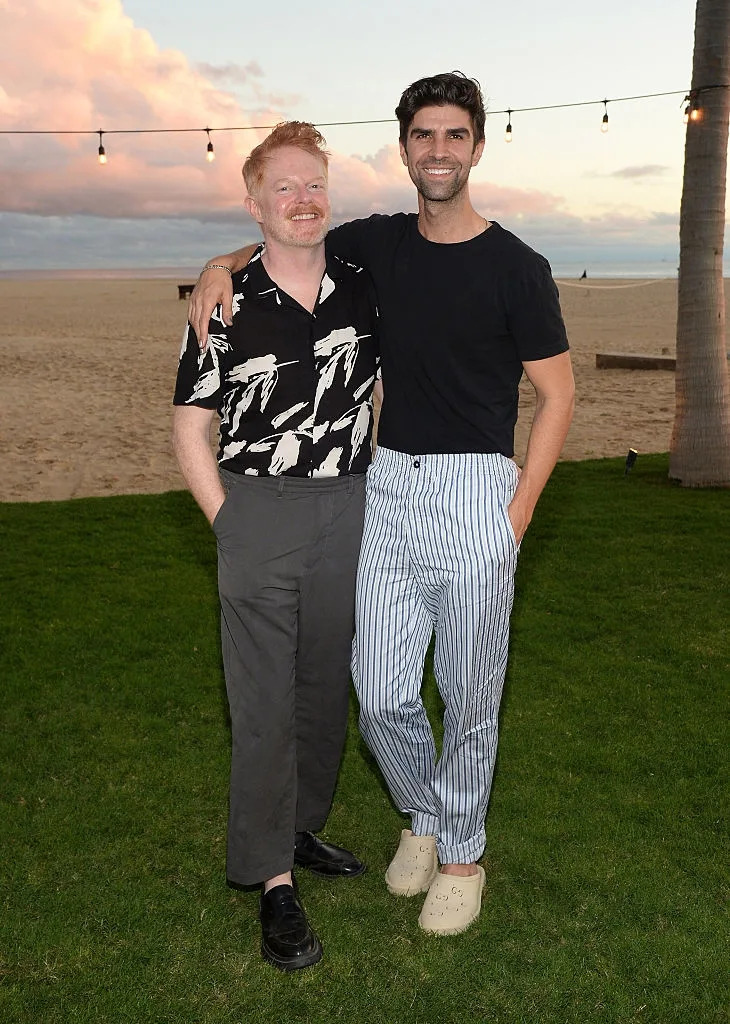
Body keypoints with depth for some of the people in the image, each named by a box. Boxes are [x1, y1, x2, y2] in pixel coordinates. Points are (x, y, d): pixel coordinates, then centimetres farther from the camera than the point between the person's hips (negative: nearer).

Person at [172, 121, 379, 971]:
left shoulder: (362, 290, 3)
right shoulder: (225, 306, -7)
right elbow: (191, 430, -2)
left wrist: (377, 499, 10)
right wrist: (229, 526, -7)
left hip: (348, 509, 4)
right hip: (257, 511, -4)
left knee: (326, 685, 14)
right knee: (264, 702, -2)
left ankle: (302, 828, 34)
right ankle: (273, 880, 10)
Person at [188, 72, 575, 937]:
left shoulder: (515, 268, -6)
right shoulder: (377, 244, 7)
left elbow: (556, 395, -2)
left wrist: (516, 517, -8)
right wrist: (222, 267, -2)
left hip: (476, 489, -3)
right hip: (387, 486, 4)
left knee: (468, 697, 6)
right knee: (381, 696, 5)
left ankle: (461, 853, 27)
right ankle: (422, 815, 34)